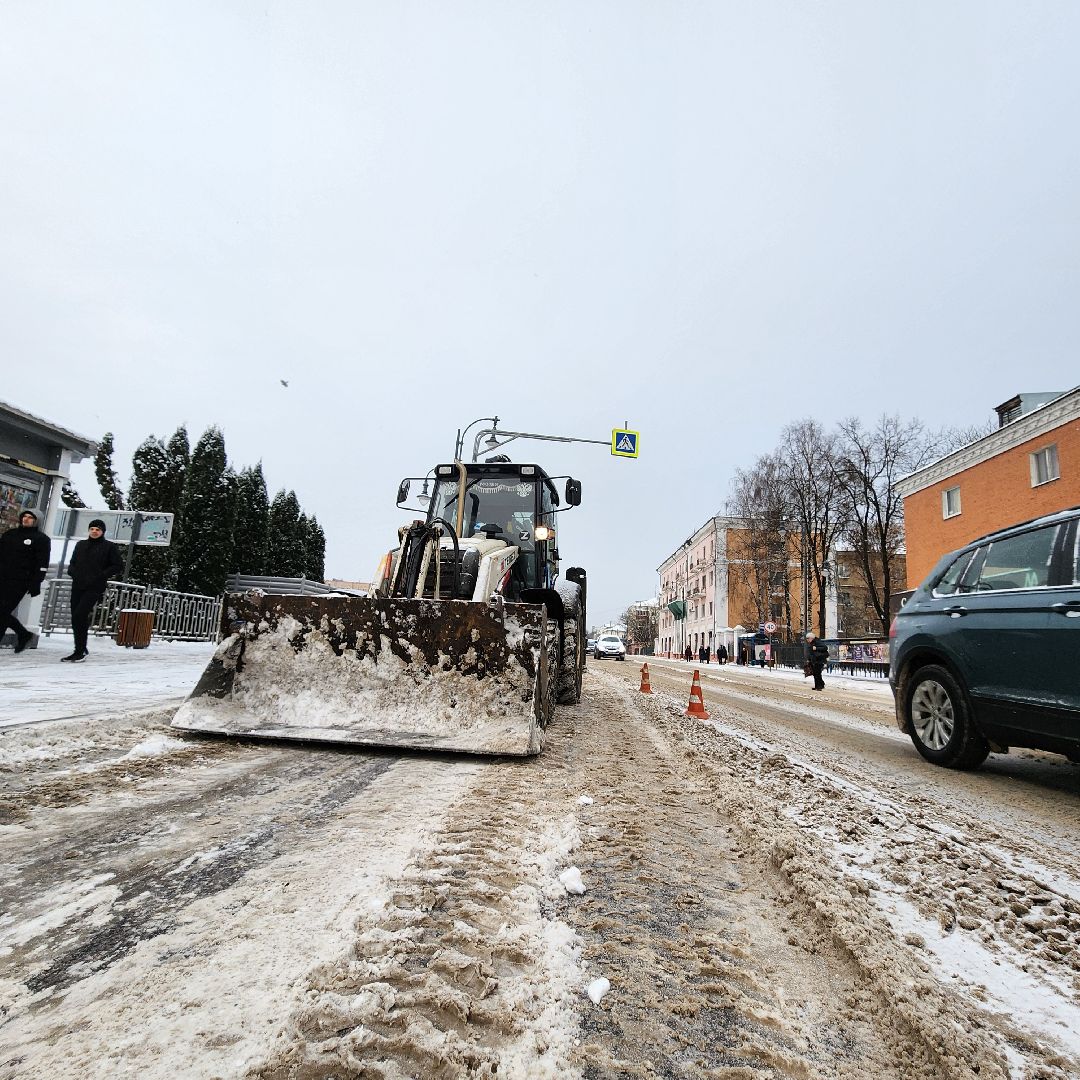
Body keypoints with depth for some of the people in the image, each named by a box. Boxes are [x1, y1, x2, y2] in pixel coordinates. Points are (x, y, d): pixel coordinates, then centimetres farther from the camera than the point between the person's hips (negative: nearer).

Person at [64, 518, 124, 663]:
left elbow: (118, 566, -1)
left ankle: (80, 651, -9)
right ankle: (80, 651, 17)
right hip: (77, 586, 6)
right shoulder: (81, 545, 16)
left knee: (79, 615, -17)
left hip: (95, 587, -6)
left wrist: (101, 576, -10)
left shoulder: (109, 547, 1)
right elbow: (72, 563, 25)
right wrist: (72, 571, 4)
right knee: (76, 618, 5)